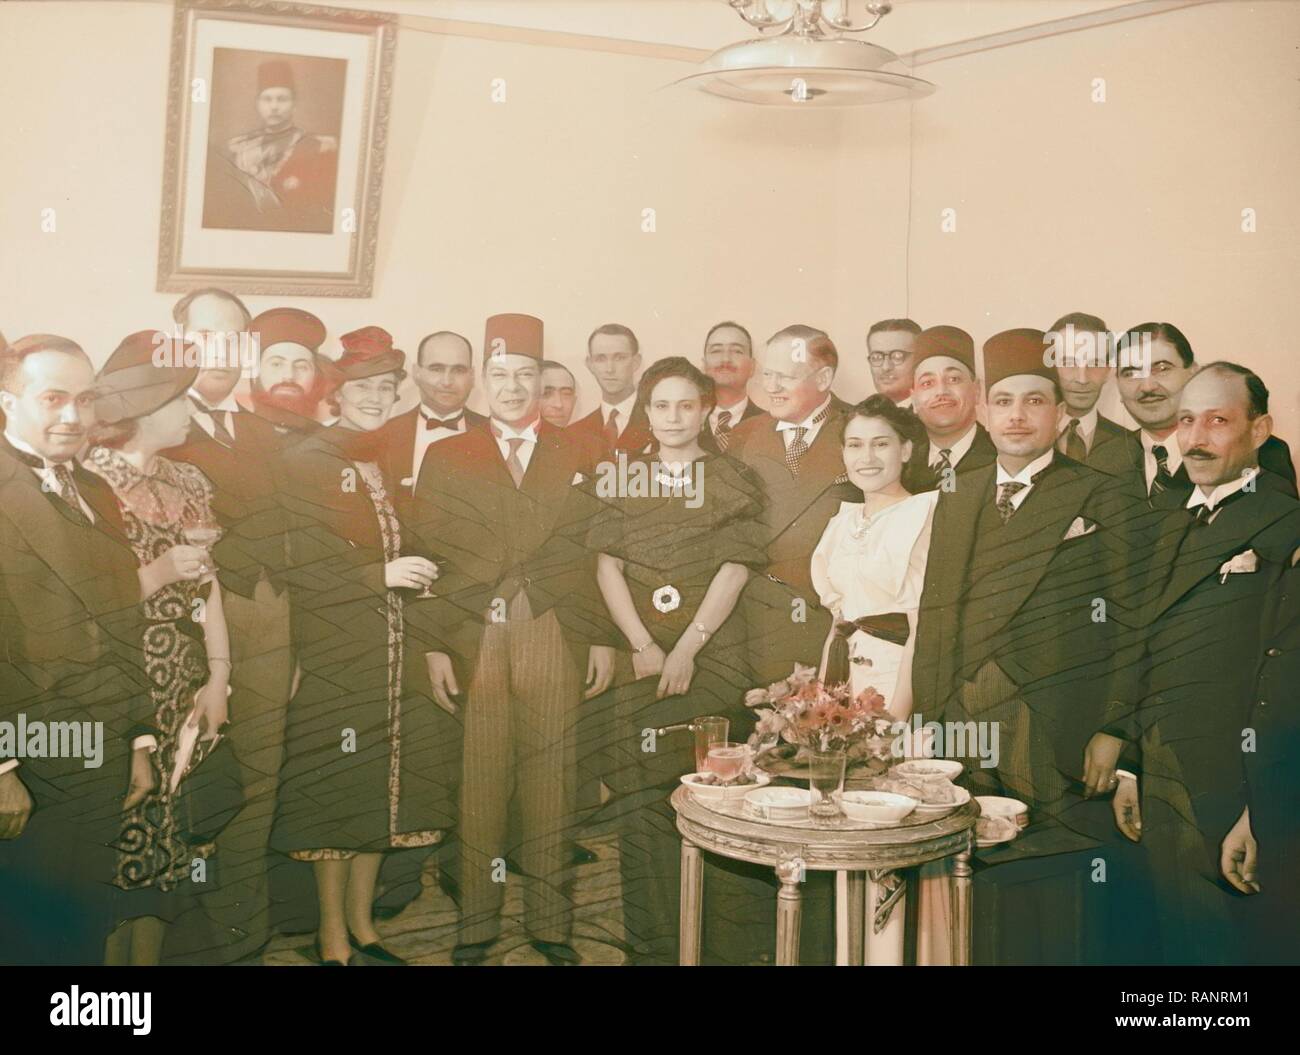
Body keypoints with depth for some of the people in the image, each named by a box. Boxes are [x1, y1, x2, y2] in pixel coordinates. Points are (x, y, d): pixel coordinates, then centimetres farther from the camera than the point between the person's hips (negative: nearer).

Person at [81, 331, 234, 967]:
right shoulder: (88, 480, -7)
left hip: (179, 691, 6)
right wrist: (161, 572, -17)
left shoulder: (188, 483, 12)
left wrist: (218, 676, 2)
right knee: (115, 832, -1)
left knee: (162, 828, 8)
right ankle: (109, 952, 11)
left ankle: (150, 951, 17)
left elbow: (207, 582, 8)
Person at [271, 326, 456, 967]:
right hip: (334, 649, -7)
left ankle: (362, 923, 24)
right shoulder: (306, 461, -7)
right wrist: (380, 573, -18)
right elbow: (299, 562, -15)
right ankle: (332, 936, 11)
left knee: (383, 785, 11)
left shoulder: (392, 461, 14)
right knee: (337, 789, -1)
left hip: (394, 649, 7)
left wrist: (416, 574, 3)